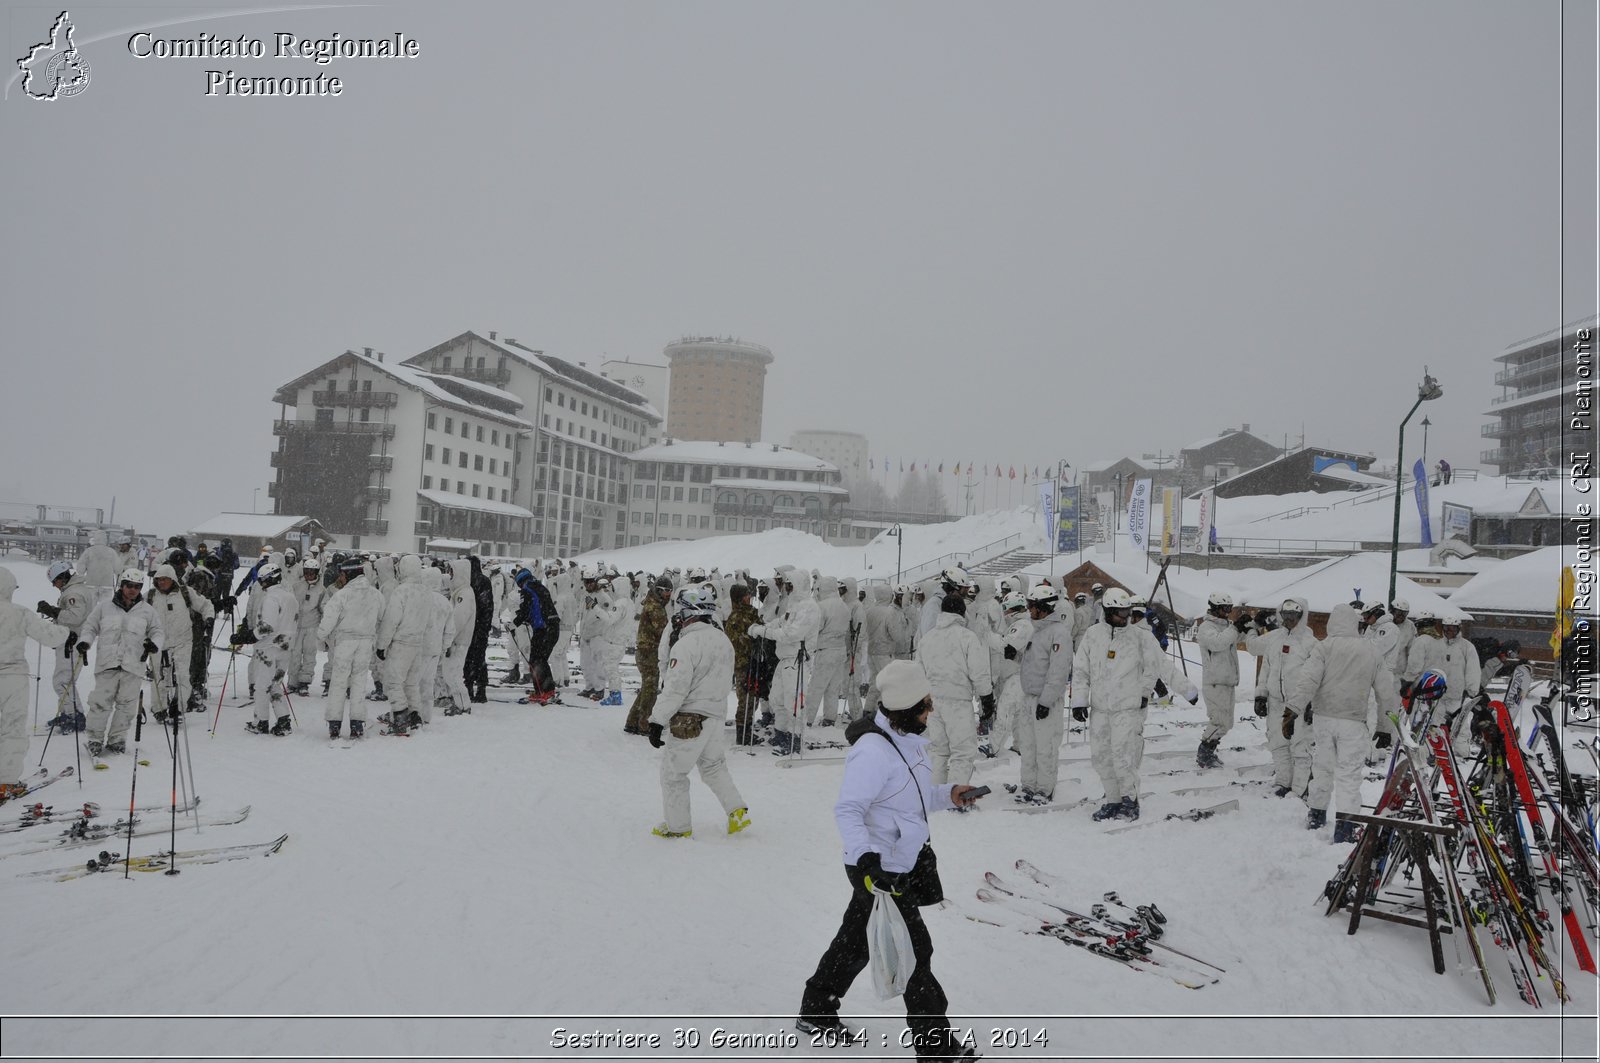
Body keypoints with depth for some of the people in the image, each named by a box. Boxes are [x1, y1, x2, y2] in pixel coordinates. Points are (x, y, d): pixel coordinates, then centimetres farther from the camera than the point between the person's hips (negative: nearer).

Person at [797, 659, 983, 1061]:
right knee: (915, 951, 0)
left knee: (855, 940, 22)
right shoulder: (873, 750, -25)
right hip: (878, 870, -9)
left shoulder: (908, 742, 5)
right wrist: (866, 856, -39)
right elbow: (847, 809, -27)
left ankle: (816, 1012, 39)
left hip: (901, 865, 9)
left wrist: (948, 795, 6)